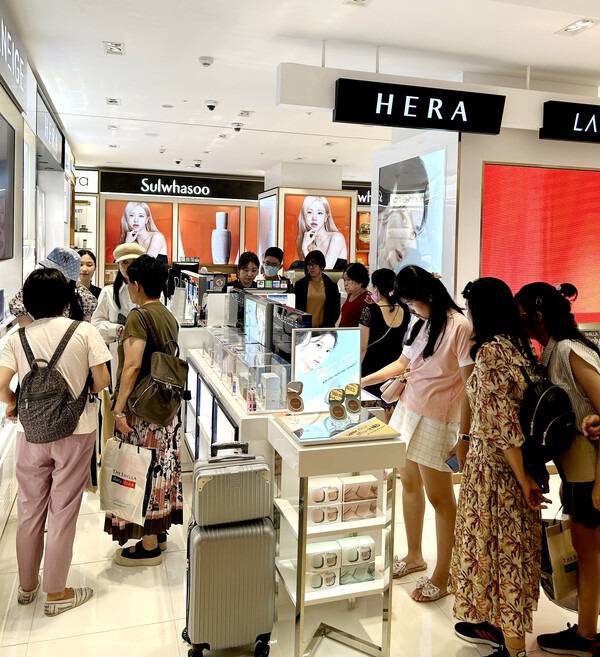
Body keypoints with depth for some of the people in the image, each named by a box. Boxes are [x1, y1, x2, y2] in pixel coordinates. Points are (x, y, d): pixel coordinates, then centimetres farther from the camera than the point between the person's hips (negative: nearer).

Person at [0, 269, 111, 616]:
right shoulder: (85, 331, -10)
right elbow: (102, 381, -10)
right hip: (75, 432, -2)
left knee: (30, 509, 18)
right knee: (63, 512, 9)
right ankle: (56, 593, 21)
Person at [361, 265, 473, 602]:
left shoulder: (460, 326, -15)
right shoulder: (423, 324, 11)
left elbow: (470, 384, -16)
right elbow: (403, 363, 22)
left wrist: (464, 436, -16)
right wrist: (363, 381, 18)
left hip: (436, 422, -8)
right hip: (409, 411, 8)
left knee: (439, 497, 3)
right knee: (410, 484, 15)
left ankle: (442, 576, 18)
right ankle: (414, 557, 33)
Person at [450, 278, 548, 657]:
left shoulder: (490, 350, -21)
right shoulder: (519, 345, 6)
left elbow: (502, 421, -23)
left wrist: (524, 479, -18)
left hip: (494, 463, -9)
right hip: (518, 461, 9)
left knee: (495, 545, 5)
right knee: (510, 546, 19)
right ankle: (497, 625, 37)